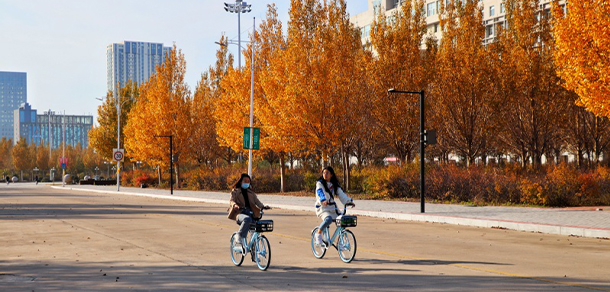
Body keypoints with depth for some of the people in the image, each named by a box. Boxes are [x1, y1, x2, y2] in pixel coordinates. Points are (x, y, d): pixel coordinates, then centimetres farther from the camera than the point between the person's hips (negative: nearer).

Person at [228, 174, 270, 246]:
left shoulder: (251, 192, 26)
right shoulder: (235, 191, 14)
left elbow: (256, 201, 15)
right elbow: (231, 201, -3)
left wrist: (263, 206, -7)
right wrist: (235, 205, -28)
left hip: (250, 213, 4)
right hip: (240, 213, -4)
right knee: (247, 219, -39)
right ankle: (239, 236, -24)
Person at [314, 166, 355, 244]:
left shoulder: (334, 185, 12)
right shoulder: (320, 183, -4)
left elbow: (341, 194, 3)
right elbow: (320, 192, -23)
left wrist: (350, 201, -12)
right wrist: (323, 200, -44)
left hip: (332, 207, 5)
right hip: (322, 207, -5)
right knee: (328, 219, -35)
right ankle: (318, 233, -11)